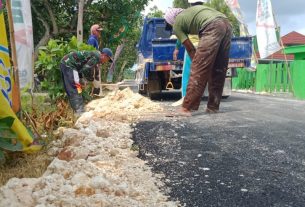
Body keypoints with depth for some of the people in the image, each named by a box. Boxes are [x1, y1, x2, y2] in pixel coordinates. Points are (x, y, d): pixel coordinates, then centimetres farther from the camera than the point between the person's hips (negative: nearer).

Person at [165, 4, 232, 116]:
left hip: (213, 27, -7)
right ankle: (213, 107, 18)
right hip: (227, 24, 7)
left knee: (199, 69, -4)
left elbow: (190, 48, 16)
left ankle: (187, 107, -3)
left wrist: (197, 62, 28)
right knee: (219, 70, 12)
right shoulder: (190, 11, 37)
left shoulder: (176, 25, 17)